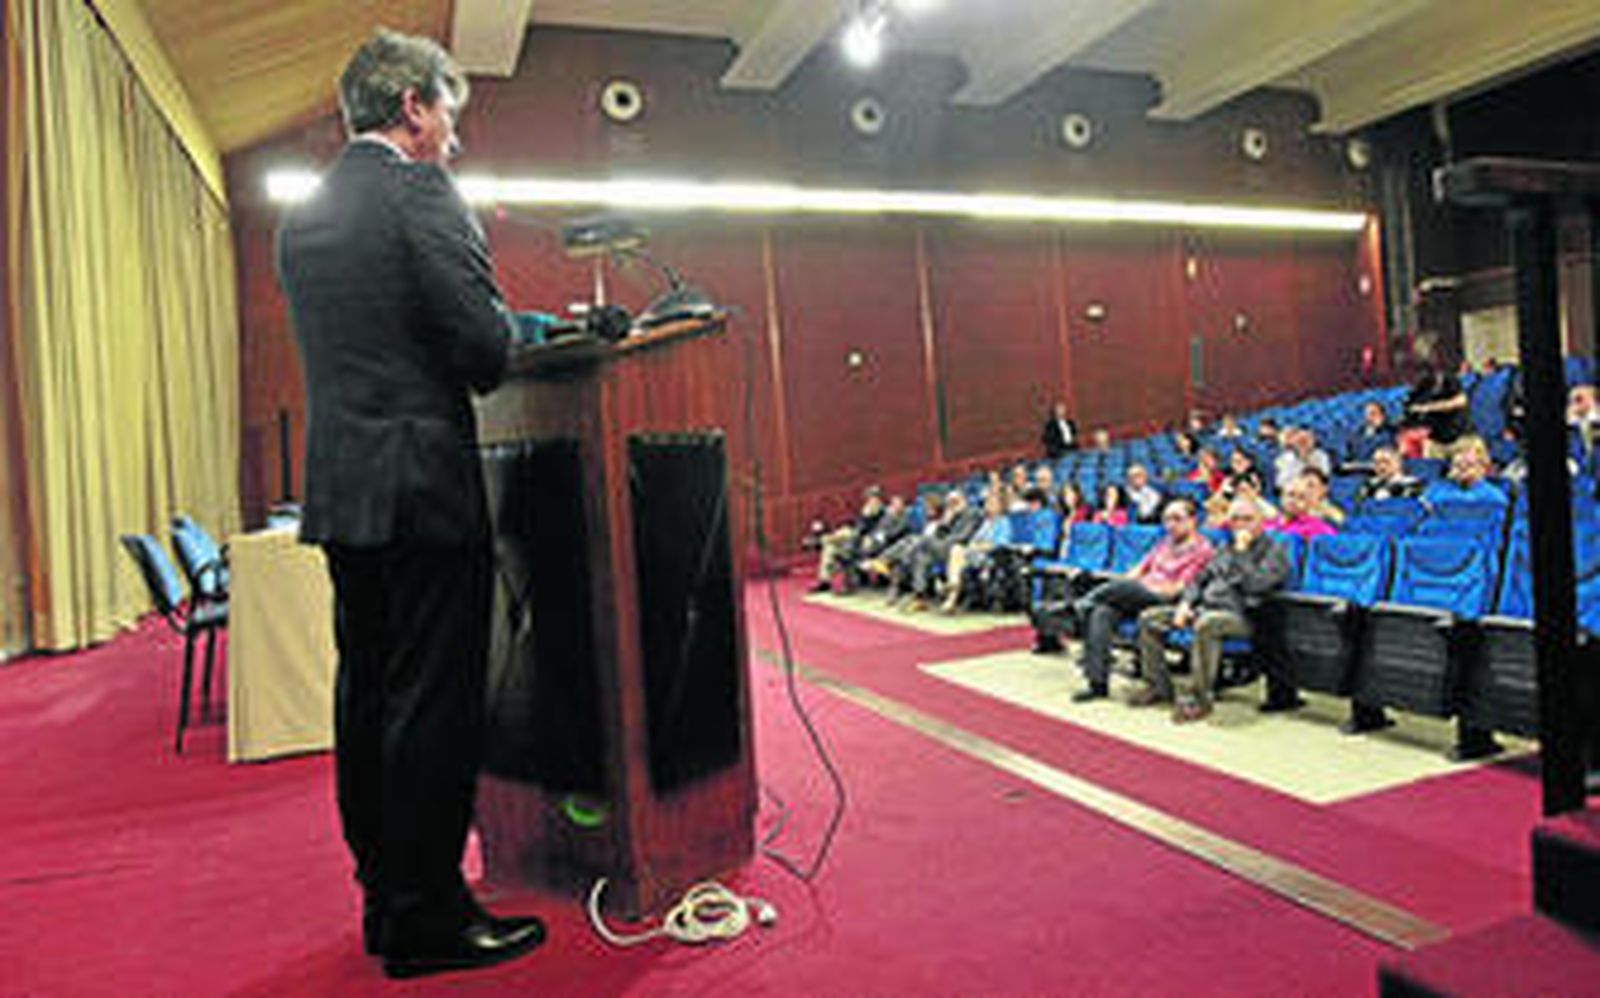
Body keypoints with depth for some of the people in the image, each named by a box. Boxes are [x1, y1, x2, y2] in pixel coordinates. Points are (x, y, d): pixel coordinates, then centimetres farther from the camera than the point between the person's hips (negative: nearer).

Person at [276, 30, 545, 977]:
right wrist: (507, 328, 7)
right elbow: (485, 347, -16)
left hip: (340, 490, 9)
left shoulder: (301, 216, 16)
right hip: (423, 489, -8)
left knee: (368, 700, 14)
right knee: (435, 706, -1)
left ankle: (387, 899, 27)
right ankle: (429, 920, 10)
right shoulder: (421, 190, -8)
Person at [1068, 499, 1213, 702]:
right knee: (1101, 612, -26)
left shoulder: (1202, 549, 2)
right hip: (1135, 596, 6)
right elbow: (1140, 569, 19)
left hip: (1163, 602, -6)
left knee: (1120, 586, -34)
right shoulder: (1165, 542, 25)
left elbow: (1177, 589, -7)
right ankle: (1098, 682, -31)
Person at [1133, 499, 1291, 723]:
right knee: (1148, 618, -5)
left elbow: (1255, 585, -17)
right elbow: (1201, 578, 22)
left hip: (1239, 615, -8)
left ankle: (1198, 697, -31)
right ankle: (1159, 686, 3)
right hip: (1204, 606, 8)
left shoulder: (1274, 551, 0)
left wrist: (1242, 551, -11)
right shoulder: (1227, 549, 23)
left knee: (1205, 624, -42)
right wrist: (1185, 603, 5)